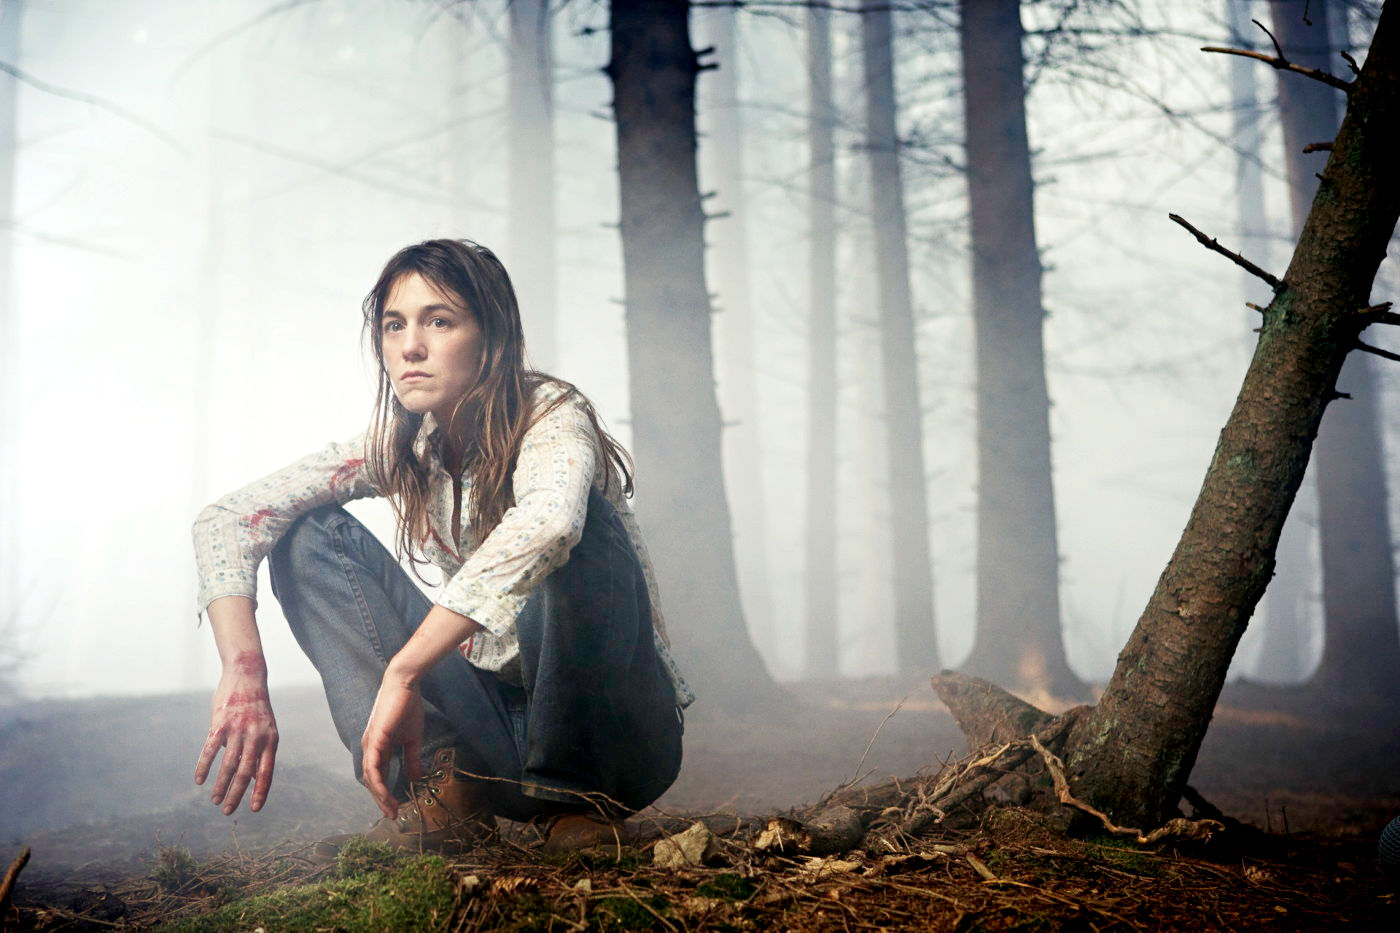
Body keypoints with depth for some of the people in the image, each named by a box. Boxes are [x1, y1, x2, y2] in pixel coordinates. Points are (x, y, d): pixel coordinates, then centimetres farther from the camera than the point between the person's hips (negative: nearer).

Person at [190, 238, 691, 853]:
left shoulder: (551, 414, -18)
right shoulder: (399, 449, -2)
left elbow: (547, 522, -43)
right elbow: (226, 520, -9)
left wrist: (401, 674, -43)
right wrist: (242, 673, -26)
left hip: (619, 734, -5)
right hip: (493, 725, 5)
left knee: (578, 513, -33)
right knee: (314, 535, -7)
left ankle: (577, 797, -17)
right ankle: (440, 787, -18)